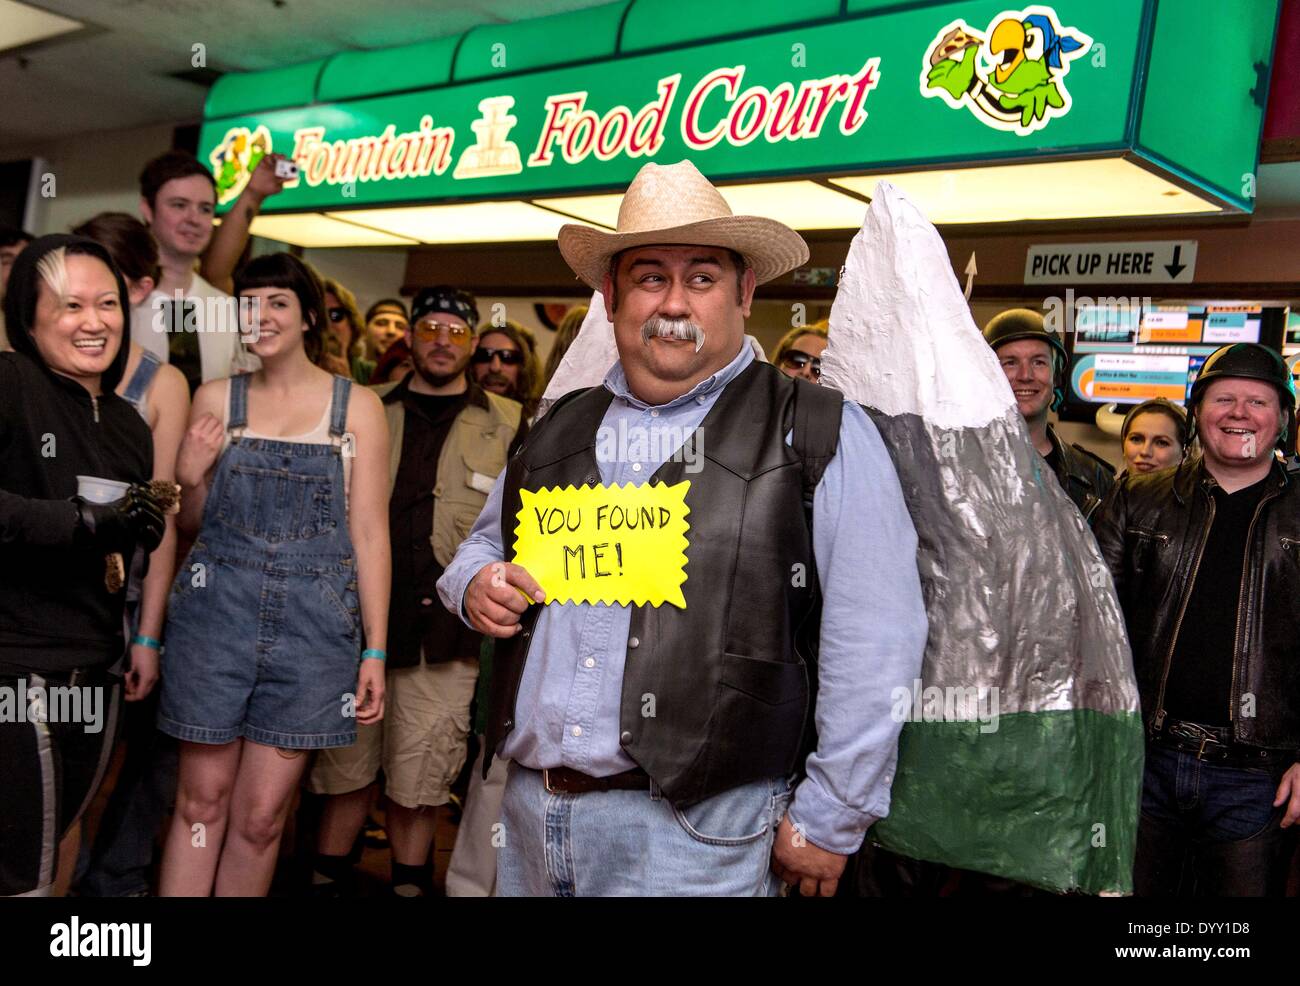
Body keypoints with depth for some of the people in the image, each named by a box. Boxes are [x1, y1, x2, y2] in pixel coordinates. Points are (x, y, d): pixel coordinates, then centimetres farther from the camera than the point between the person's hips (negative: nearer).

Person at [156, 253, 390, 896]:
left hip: (313, 624, -1)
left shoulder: (357, 406, 2)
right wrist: (190, 477, -8)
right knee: (201, 801, 6)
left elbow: (368, 531, 1)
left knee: (261, 816, 4)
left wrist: (375, 650, -2)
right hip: (216, 611, 1)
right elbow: (192, 523, 15)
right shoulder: (216, 399, 7)